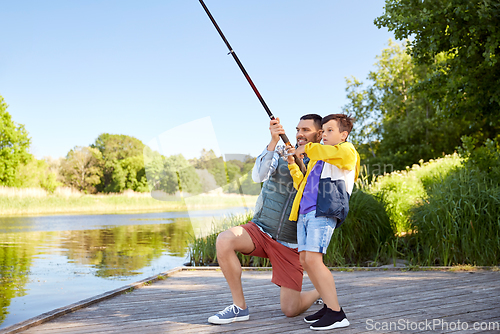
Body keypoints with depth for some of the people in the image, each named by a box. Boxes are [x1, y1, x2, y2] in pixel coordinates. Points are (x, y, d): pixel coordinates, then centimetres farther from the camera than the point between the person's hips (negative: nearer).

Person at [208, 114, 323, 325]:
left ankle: (321, 291, 29)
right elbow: (258, 176, -16)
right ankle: (239, 307, -14)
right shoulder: (281, 155, 2)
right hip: (260, 230, 2)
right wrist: (273, 142, -30)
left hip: (290, 244, -1)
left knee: (290, 310, -7)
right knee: (224, 240, -30)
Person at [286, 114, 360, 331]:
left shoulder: (347, 151, 6)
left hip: (324, 211, -9)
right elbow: (302, 186, 34)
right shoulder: (318, 159, 31)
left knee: (313, 259, -18)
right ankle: (329, 306, 15)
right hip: (305, 211, 9)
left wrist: (307, 148, -6)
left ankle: (336, 314, -13)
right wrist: (292, 164, 24)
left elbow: (338, 152, -20)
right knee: (305, 260, 4)